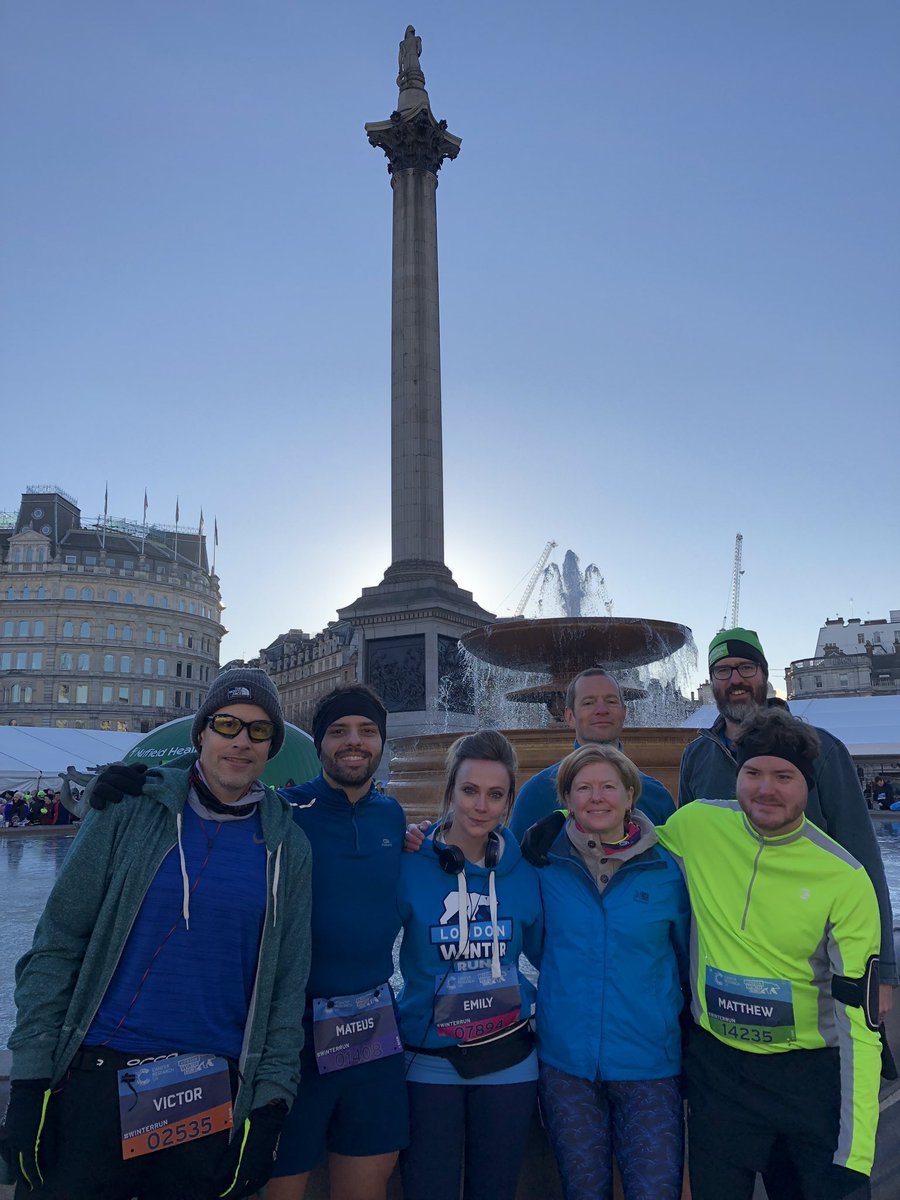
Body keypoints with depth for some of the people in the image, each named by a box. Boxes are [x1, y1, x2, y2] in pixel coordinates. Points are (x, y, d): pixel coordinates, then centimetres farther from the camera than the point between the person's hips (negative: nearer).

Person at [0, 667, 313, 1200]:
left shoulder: (287, 847, 2)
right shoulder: (131, 812, -2)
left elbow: (286, 985, 3)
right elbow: (57, 948, -3)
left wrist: (271, 1097, -1)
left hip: (213, 1100, 1)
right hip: (94, 1083, -1)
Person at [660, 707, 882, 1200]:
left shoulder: (846, 879, -14)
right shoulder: (695, 825, -10)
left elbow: (859, 1019, -12)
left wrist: (855, 1155, -15)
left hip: (813, 1074, -1)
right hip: (716, 1067, 2)